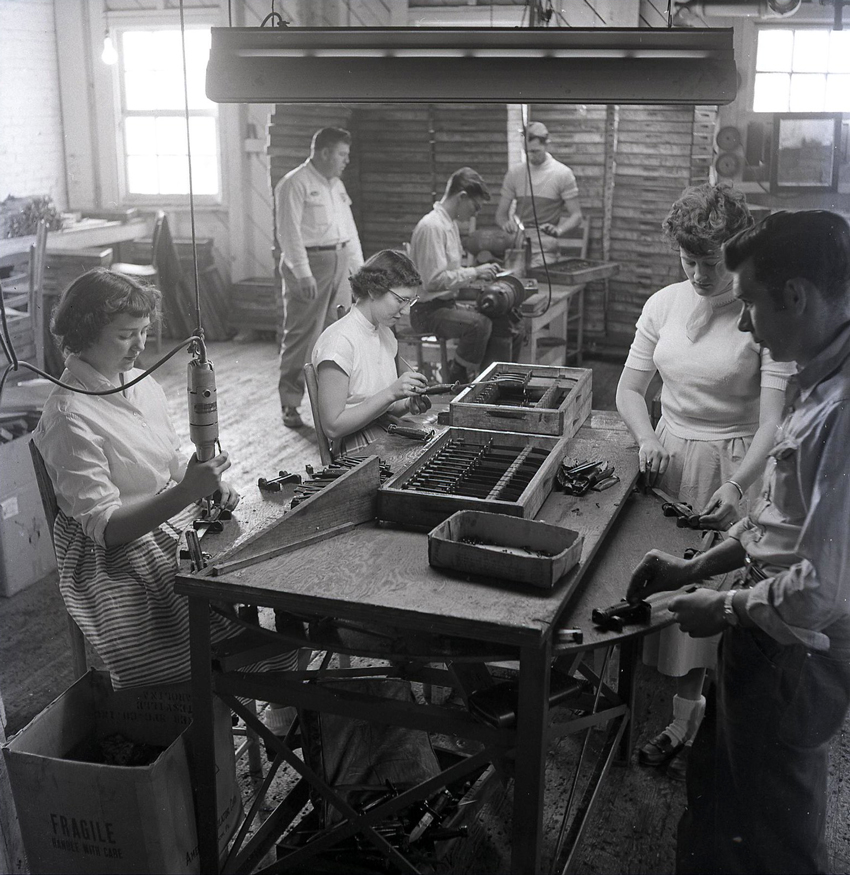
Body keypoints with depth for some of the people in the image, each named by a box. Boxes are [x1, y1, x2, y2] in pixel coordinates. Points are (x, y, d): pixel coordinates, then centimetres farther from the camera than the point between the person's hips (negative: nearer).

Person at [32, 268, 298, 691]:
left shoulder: (143, 384, 7)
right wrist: (186, 493, -31)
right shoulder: (69, 417, -17)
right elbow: (105, 526, -20)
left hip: (176, 518, 7)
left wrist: (211, 482, -4)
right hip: (116, 559, -7)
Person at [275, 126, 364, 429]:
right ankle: (290, 405, 1)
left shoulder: (336, 184, 19)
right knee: (301, 336, -5)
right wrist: (303, 273, -21)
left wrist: (358, 266, 17)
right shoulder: (294, 184, -8)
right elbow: (289, 232, -15)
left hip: (339, 262, 8)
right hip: (309, 263, -8)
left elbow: (349, 227, 23)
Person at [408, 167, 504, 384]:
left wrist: (477, 273, 7)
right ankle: (457, 381, -13)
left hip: (447, 303, 10)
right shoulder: (432, 226, -19)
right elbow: (435, 280, -25)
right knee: (479, 324, -30)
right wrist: (474, 273, -19)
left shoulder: (451, 223, 14)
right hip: (428, 311, -10)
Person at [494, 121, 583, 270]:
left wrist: (558, 231, -21)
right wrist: (506, 224, -12)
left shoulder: (563, 174, 0)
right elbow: (500, 214, 12)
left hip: (544, 251, -3)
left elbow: (576, 216, 0)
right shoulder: (514, 172, 10)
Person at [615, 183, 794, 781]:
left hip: (734, 468, -5)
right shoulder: (664, 304, 2)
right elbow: (630, 388, 7)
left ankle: (687, 720, 21)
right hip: (669, 460, 5)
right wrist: (647, 439, -12)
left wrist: (736, 486, -31)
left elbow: (773, 420, -18)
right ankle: (689, 713, 29)